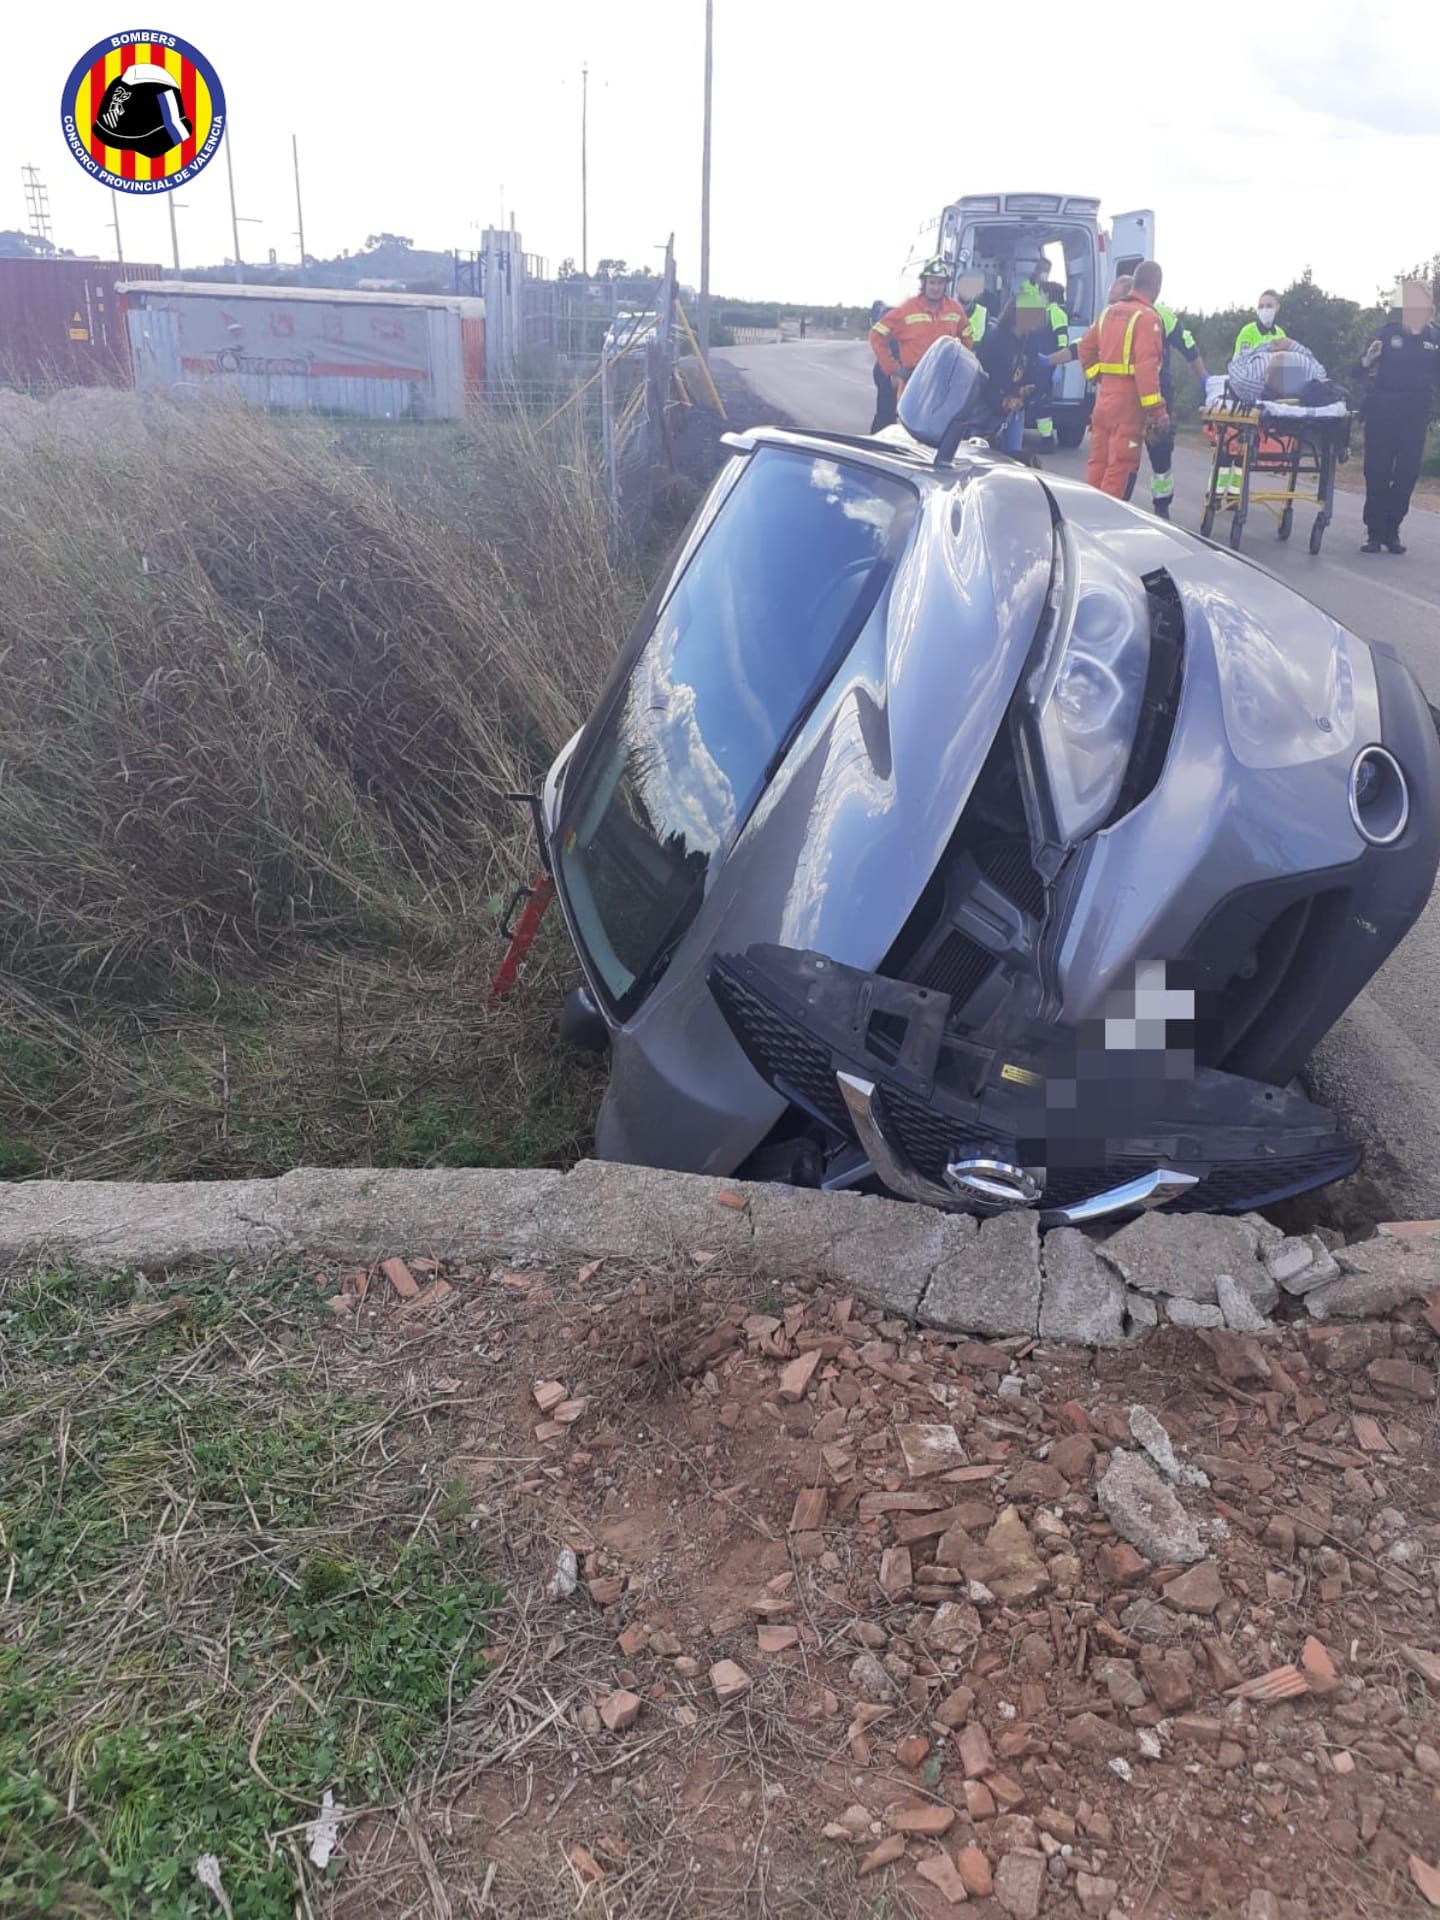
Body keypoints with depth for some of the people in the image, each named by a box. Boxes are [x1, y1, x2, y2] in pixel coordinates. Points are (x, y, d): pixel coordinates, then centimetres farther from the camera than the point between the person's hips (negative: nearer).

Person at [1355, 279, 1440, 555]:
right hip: (1382, 413, -2)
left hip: (1415, 416, 2)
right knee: (1377, 472, -1)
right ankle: (1374, 531, 4)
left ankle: (1392, 530, 10)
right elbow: (1360, 372, -1)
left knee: (1407, 473, 2)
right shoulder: (1387, 332, 0)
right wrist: (1368, 359, -19)